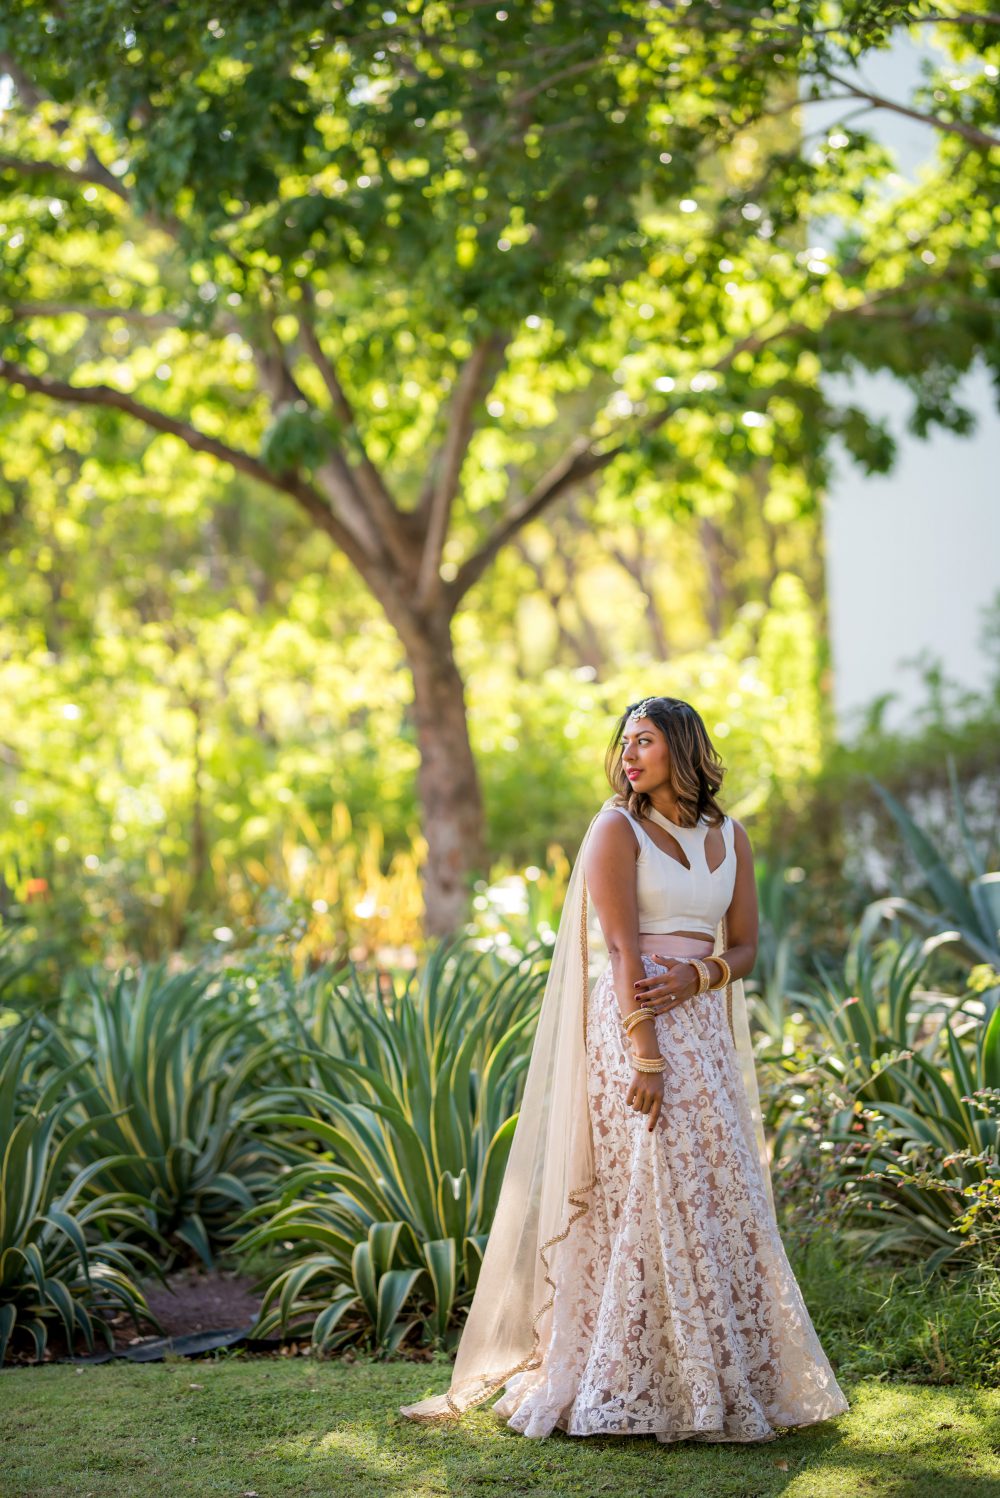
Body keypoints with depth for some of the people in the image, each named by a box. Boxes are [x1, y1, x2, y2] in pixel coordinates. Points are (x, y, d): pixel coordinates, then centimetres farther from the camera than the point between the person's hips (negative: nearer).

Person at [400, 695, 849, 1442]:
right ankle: (648, 1387, -1)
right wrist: (646, 1054, -20)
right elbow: (622, 949, -11)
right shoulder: (617, 831, -2)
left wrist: (693, 976, -10)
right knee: (656, 1194, -8)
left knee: (722, 1198, 6)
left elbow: (746, 948, 12)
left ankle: (721, 1380, 15)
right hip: (634, 1025, -6)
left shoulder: (730, 838, 13)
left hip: (705, 1026, 6)